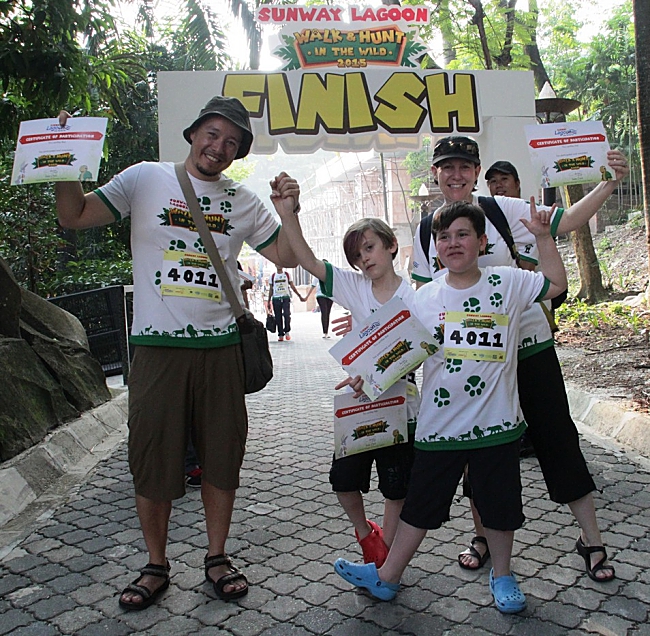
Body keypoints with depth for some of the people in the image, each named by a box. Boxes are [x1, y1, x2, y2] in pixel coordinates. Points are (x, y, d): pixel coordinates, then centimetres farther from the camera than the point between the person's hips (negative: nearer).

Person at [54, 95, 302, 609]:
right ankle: (156, 566, 25)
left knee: (222, 457, 9)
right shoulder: (146, 179, 3)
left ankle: (217, 557, 28)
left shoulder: (244, 201, 10)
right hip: (157, 346, -2)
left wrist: (288, 212, -5)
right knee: (152, 461, 6)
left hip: (220, 347, 2)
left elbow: (286, 257, 12)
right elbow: (74, 216, 1)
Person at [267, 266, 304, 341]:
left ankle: (287, 331, 0)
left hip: (285, 298, -1)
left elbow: (292, 286, 12)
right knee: (278, 317, 0)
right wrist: (269, 301, 9)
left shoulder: (287, 274, 10)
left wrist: (300, 296, 8)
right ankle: (280, 335, 6)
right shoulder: (273, 276, 11)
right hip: (276, 298, 1)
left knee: (287, 315, -16)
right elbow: (270, 289, 13)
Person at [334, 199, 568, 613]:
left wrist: (543, 235, 3)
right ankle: (388, 576, 27)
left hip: (497, 423, -1)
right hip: (439, 427, 1)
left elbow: (556, 283, 10)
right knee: (421, 503, 13)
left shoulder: (507, 283, 0)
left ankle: (502, 575, 38)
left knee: (500, 505, 14)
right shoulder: (425, 298, 2)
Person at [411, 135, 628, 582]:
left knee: (557, 437, 4)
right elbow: (421, 295, 10)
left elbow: (566, 222, -8)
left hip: (528, 345, -2)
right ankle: (484, 535, 31)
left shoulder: (502, 209, -6)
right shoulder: (428, 229, 4)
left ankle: (592, 540, 20)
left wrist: (609, 184, -20)